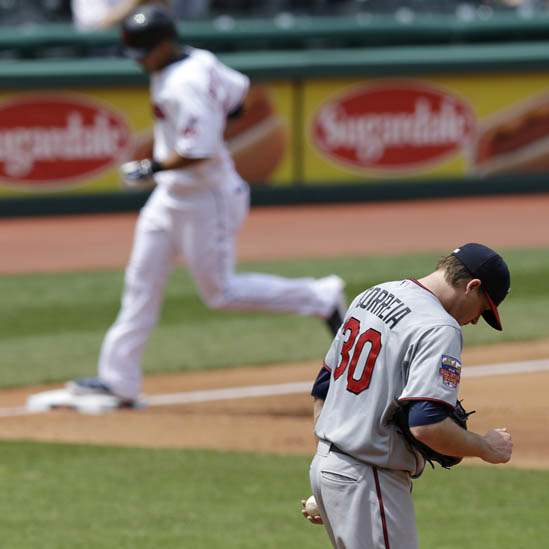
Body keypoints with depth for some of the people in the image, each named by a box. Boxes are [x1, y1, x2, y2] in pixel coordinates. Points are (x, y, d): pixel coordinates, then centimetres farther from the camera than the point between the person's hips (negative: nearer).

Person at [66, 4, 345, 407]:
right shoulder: (201, 62, 3)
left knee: (220, 292, 0)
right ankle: (118, 380, 12)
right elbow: (238, 90, 18)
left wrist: (152, 169, -22)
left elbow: (199, 151, -30)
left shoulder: (185, 86, -25)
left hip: (205, 199, -10)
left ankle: (320, 298, 12)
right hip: (170, 196, 10)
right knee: (142, 283, 9)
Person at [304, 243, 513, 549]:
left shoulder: (370, 296, 12)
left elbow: (322, 389, 19)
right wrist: (486, 447, -9)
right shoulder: (439, 328, -17)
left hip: (324, 466, 9)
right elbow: (426, 425, -28)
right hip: (369, 481, -9)